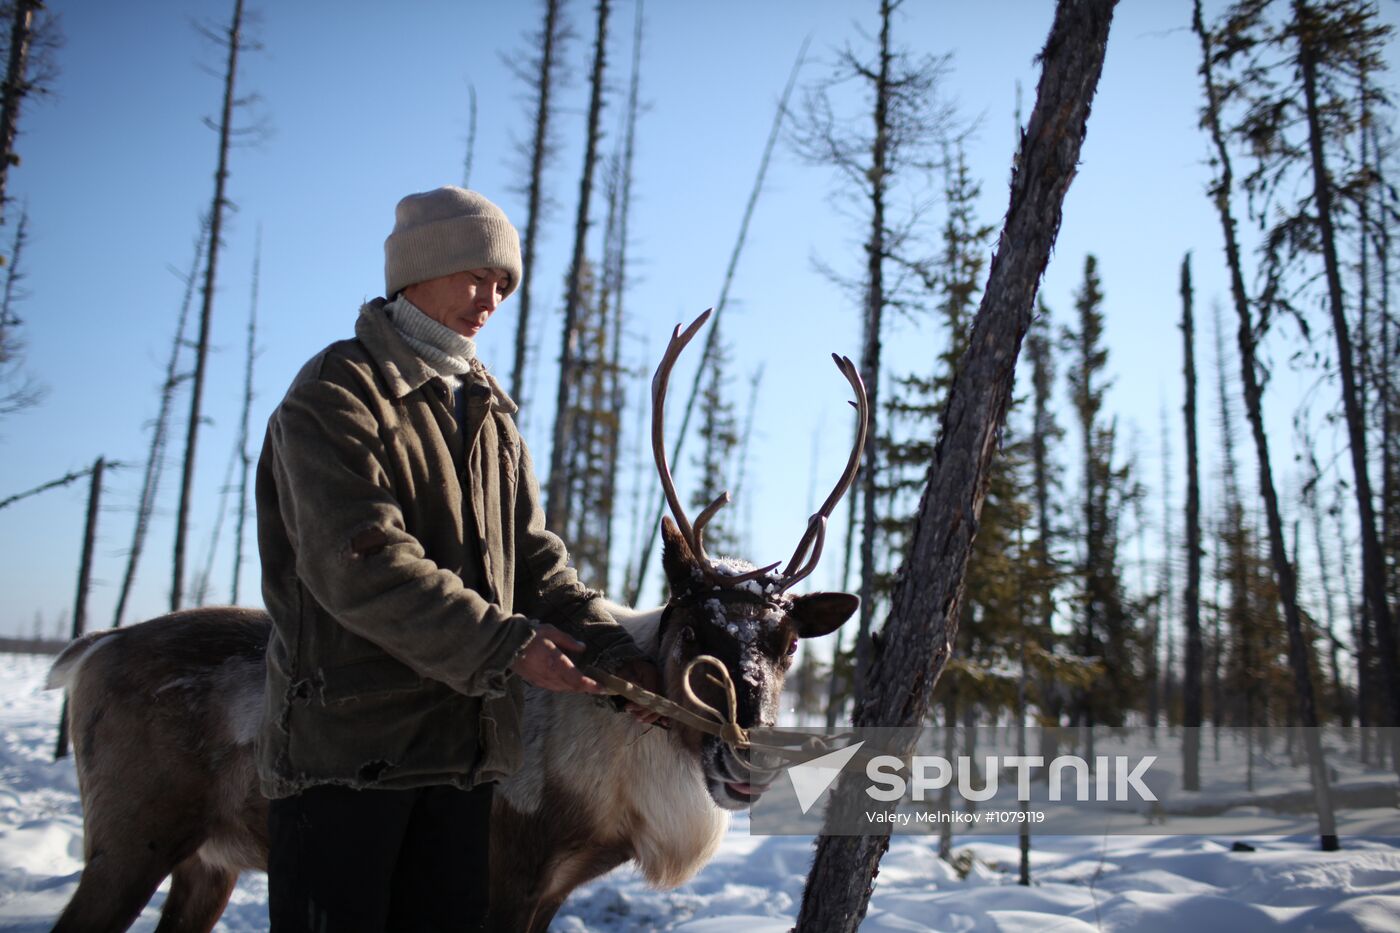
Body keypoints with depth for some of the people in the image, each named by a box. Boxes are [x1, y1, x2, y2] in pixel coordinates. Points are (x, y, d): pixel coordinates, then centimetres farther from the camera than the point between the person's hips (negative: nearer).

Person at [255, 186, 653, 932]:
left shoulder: (490, 414, 17)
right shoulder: (336, 396, -8)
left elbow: (532, 556, 12)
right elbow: (361, 564, -21)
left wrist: (609, 651, -4)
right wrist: (505, 645, -24)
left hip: (464, 749, 7)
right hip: (345, 745, -7)